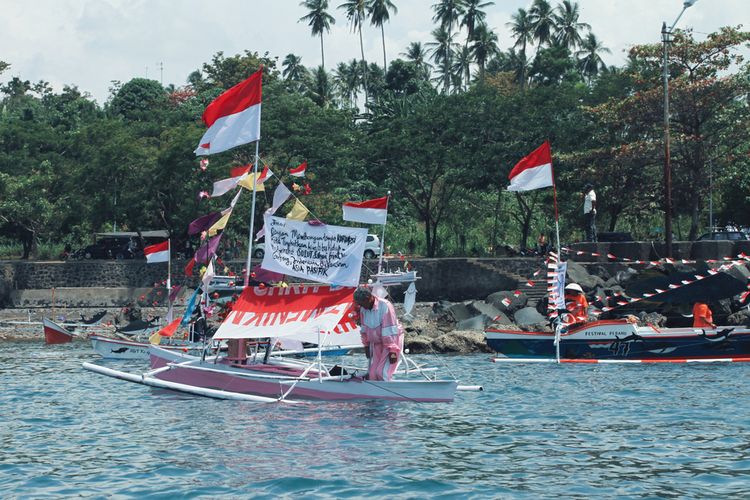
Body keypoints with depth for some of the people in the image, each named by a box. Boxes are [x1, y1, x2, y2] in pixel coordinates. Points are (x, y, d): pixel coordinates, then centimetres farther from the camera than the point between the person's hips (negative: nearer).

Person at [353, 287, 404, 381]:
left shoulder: (385, 306, -22)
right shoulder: (363, 309, -2)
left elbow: (390, 331, -23)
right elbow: (364, 329, 11)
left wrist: (392, 351, -23)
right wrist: (366, 345, 14)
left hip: (392, 340, -6)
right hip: (376, 343, 7)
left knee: (382, 372, -16)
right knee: (372, 374, 0)